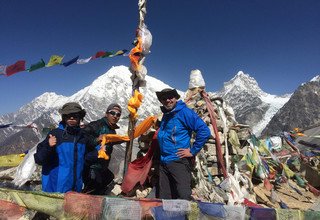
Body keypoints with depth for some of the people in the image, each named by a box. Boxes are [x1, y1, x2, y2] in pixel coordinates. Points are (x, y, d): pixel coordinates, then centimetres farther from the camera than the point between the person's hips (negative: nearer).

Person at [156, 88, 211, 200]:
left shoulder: (184, 112, -9)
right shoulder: (165, 116, 14)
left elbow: (204, 131, -17)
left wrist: (193, 151, -13)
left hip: (179, 161, -8)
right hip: (163, 162, 8)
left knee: (184, 198, -5)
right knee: (164, 198, 14)